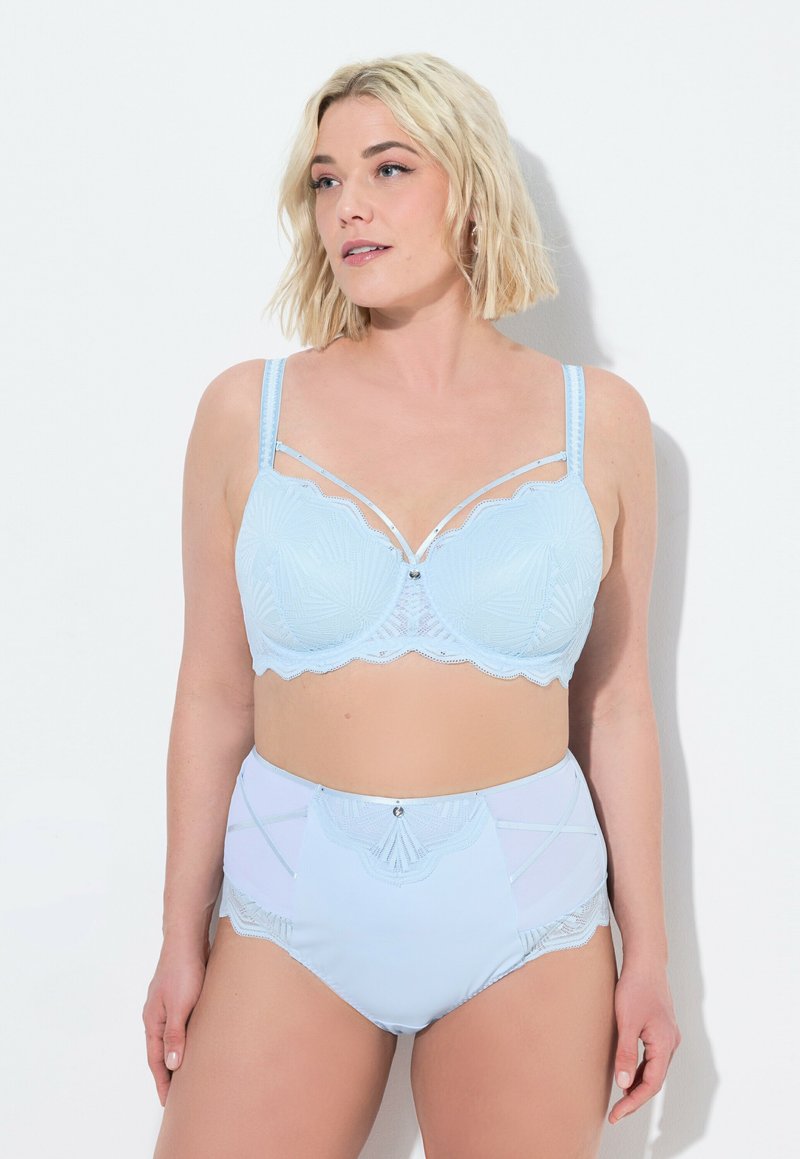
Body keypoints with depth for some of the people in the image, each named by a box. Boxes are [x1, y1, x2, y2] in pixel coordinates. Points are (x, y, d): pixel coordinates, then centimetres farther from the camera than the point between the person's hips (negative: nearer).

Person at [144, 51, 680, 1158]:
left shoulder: (596, 419, -1)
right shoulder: (248, 410, -2)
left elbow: (615, 702, 3)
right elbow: (213, 698, 2)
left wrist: (648, 950, 5)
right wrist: (181, 941, 4)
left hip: (524, 910, 0)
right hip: (294, 907, 1)